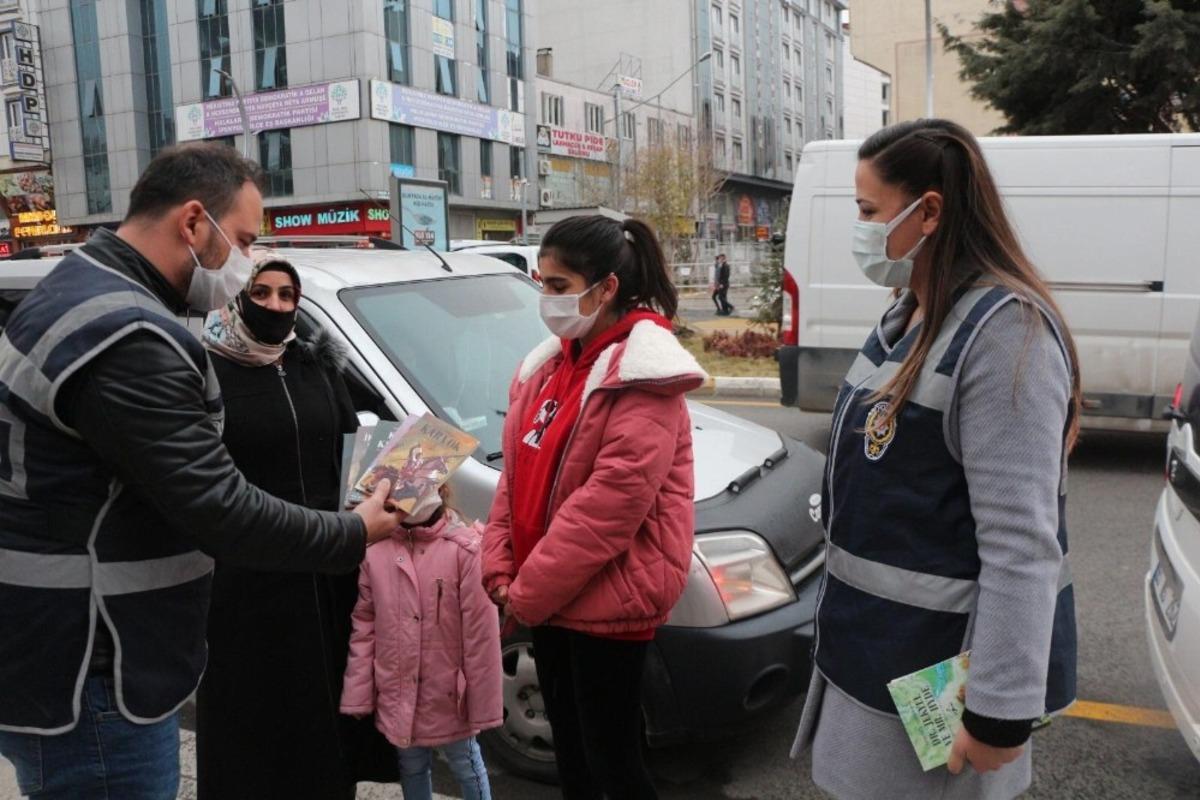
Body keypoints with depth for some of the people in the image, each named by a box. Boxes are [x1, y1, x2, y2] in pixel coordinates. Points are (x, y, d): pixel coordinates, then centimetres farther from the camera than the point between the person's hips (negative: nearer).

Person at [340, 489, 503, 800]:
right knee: (411, 769, 22)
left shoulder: (465, 550, -17)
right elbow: (364, 628, 2)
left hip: (448, 696, -4)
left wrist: (483, 704, -12)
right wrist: (357, 696, 1)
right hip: (396, 697, 4)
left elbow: (481, 634, -15)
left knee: (466, 767, 15)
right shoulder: (376, 553, -3)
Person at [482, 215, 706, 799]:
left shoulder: (641, 381, -18)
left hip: (607, 601, -8)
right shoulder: (547, 365, 8)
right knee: (569, 748, 22)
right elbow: (516, 474, 9)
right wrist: (501, 570, -1)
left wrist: (526, 593, -18)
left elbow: (608, 506, -24)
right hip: (550, 597, 8)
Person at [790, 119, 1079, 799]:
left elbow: (1022, 543, -25)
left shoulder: (1004, 330, -22)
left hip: (941, 665, -9)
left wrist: (1002, 712, -23)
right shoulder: (911, 312, 7)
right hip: (879, 640, 9)